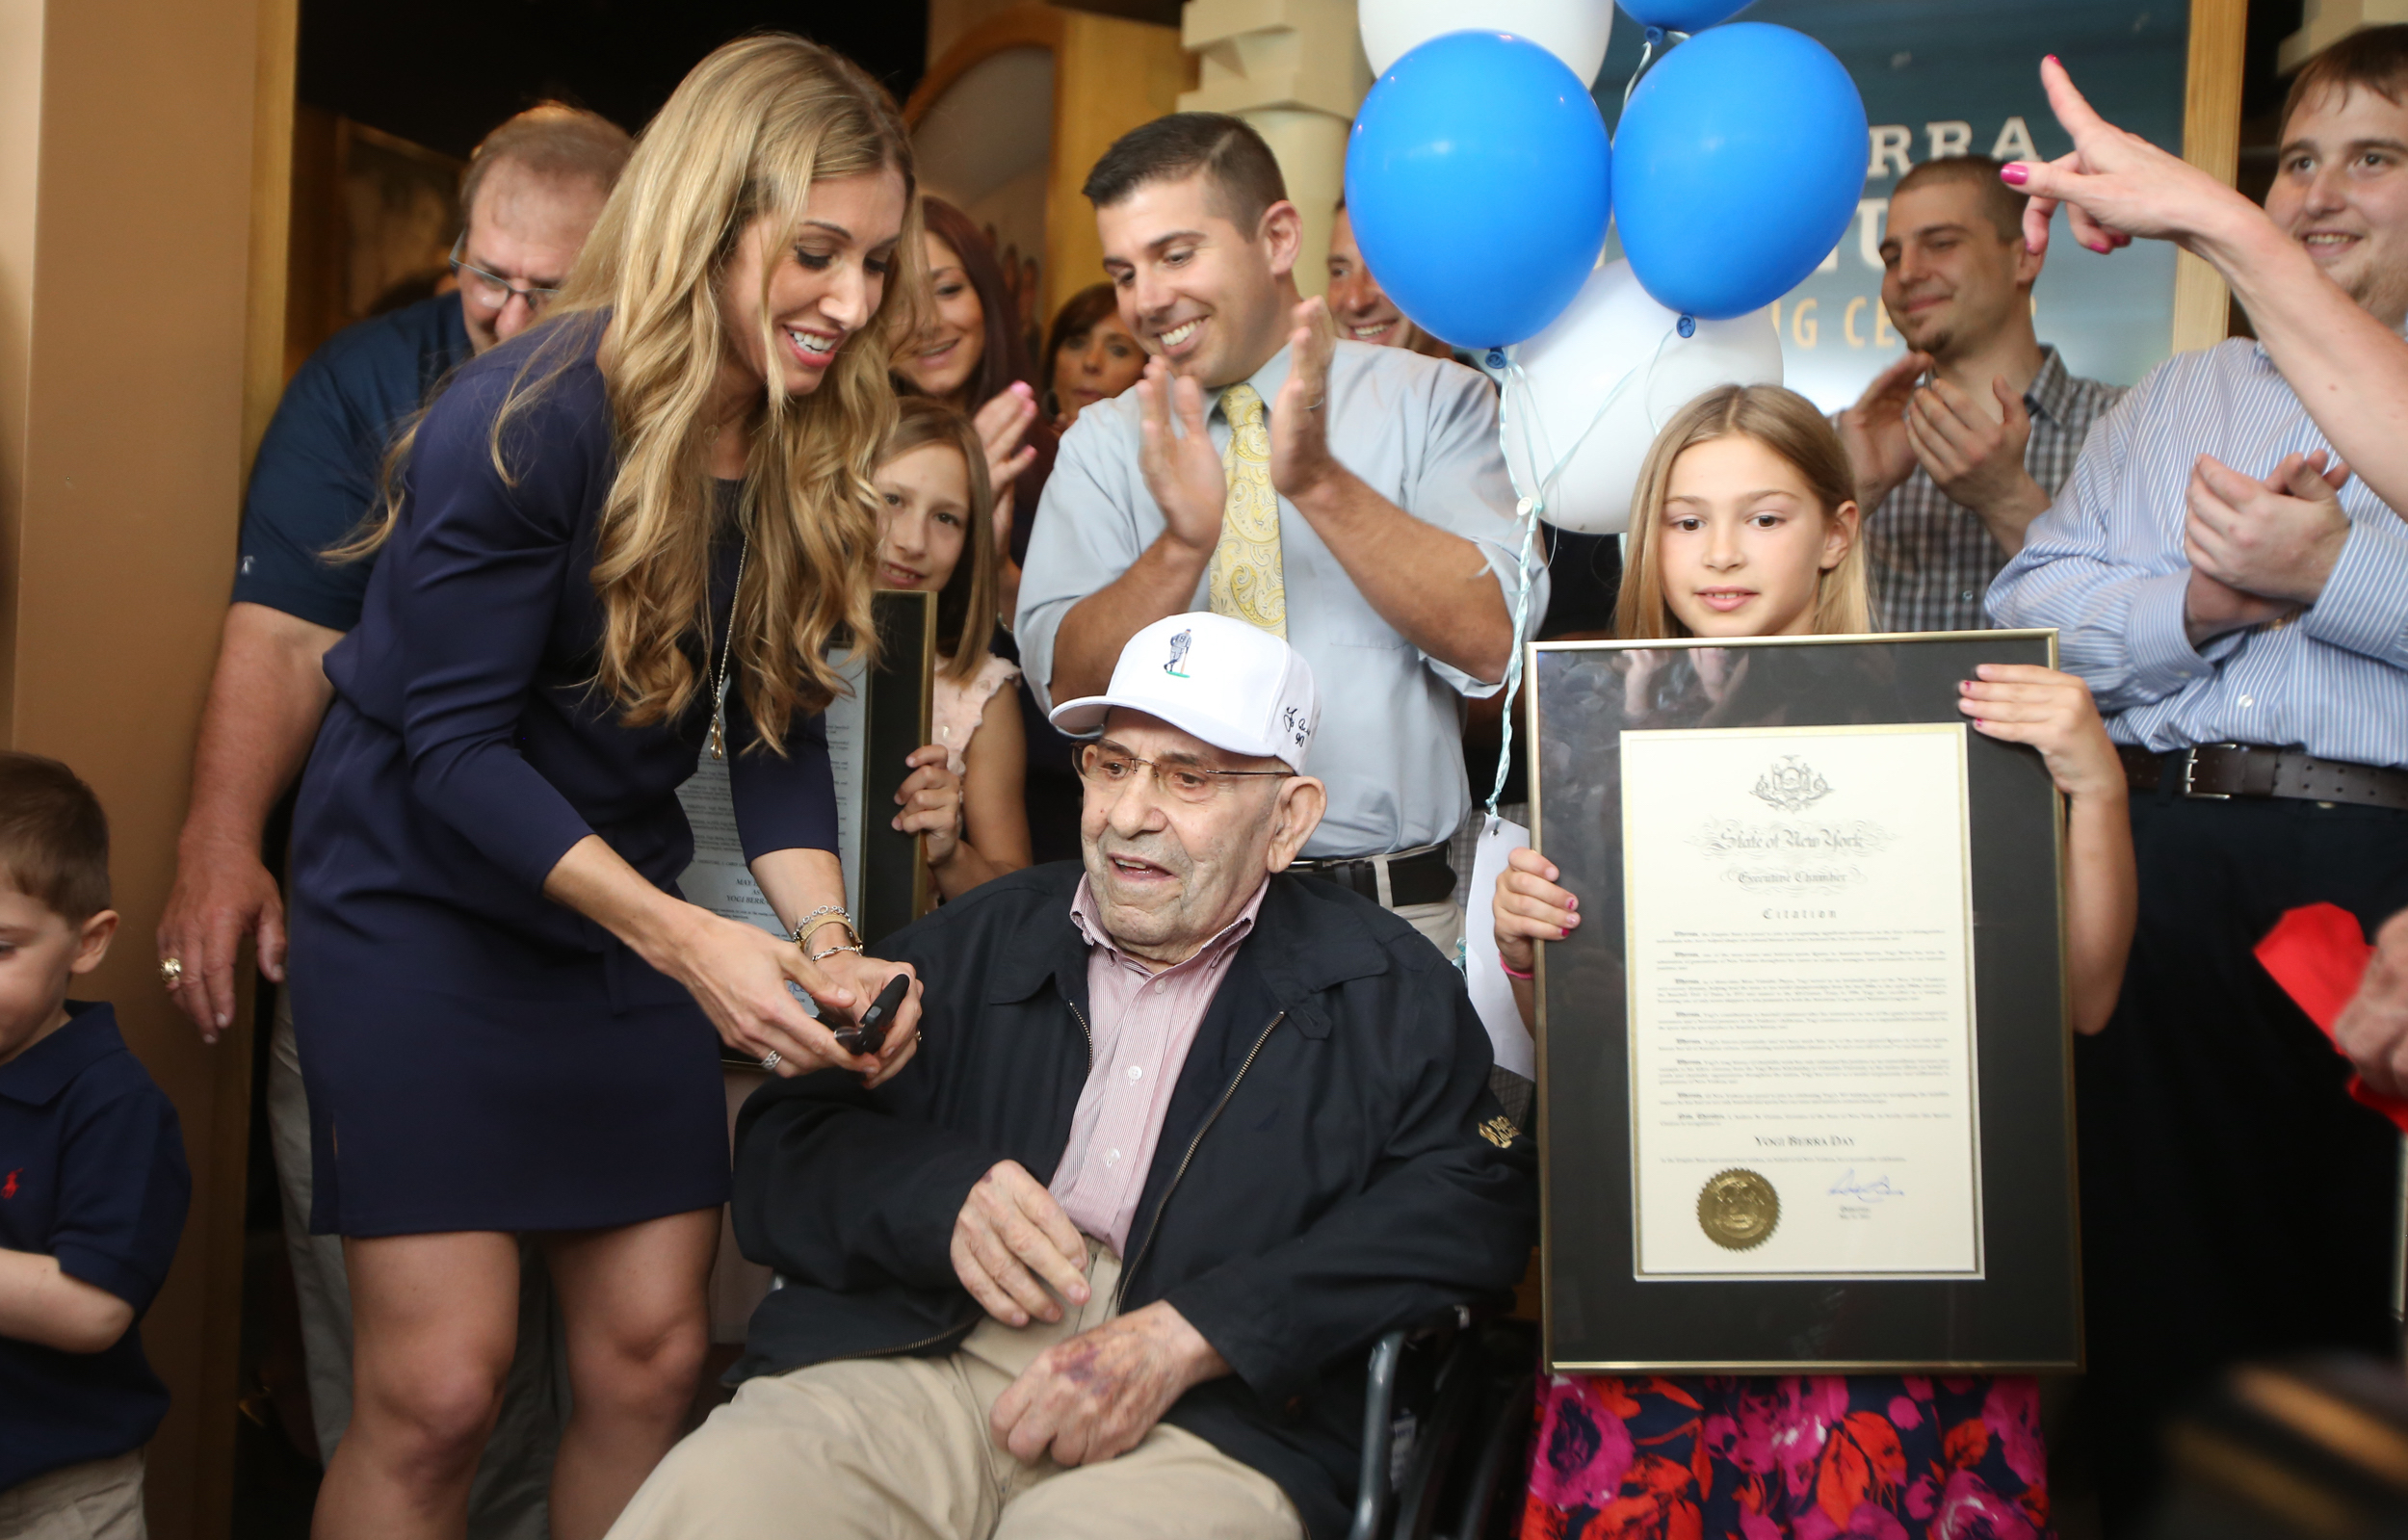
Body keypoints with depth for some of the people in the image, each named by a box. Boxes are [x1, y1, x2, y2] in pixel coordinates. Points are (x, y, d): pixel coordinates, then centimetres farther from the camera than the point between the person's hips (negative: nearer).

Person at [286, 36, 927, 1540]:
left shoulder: (809, 452, -1)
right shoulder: (529, 418, -21)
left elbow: (781, 727, 1)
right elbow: (454, 746, -20)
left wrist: (829, 944, -15)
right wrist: (687, 941, -28)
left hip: (621, 904, 6)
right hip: (428, 898, -6)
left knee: (652, 1357, 6)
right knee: (439, 1385, -6)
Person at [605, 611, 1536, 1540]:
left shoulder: (1387, 991, 12)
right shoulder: (977, 943, 20)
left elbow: (1476, 1202, -3)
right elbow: (785, 1145, 15)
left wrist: (1184, 1338, -14)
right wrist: (943, 1198, -9)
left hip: (1203, 1420, -2)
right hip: (910, 1360, 3)